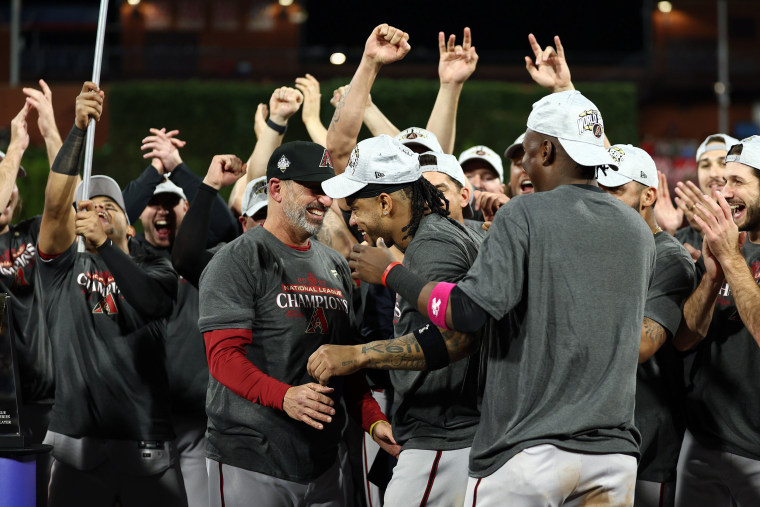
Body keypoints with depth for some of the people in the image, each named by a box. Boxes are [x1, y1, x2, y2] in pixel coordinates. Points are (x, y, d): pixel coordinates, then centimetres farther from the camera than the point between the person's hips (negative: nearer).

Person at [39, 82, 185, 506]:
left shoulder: (154, 268, 11)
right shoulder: (65, 269, 10)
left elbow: (151, 301, -12)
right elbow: (56, 202, -5)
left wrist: (103, 244, -21)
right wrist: (79, 128, -14)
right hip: (79, 445, 0)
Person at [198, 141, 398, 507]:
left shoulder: (334, 266, 17)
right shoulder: (237, 262, -6)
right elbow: (223, 356, -15)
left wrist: (373, 420, 7)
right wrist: (283, 396, -30)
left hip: (322, 461, 7)